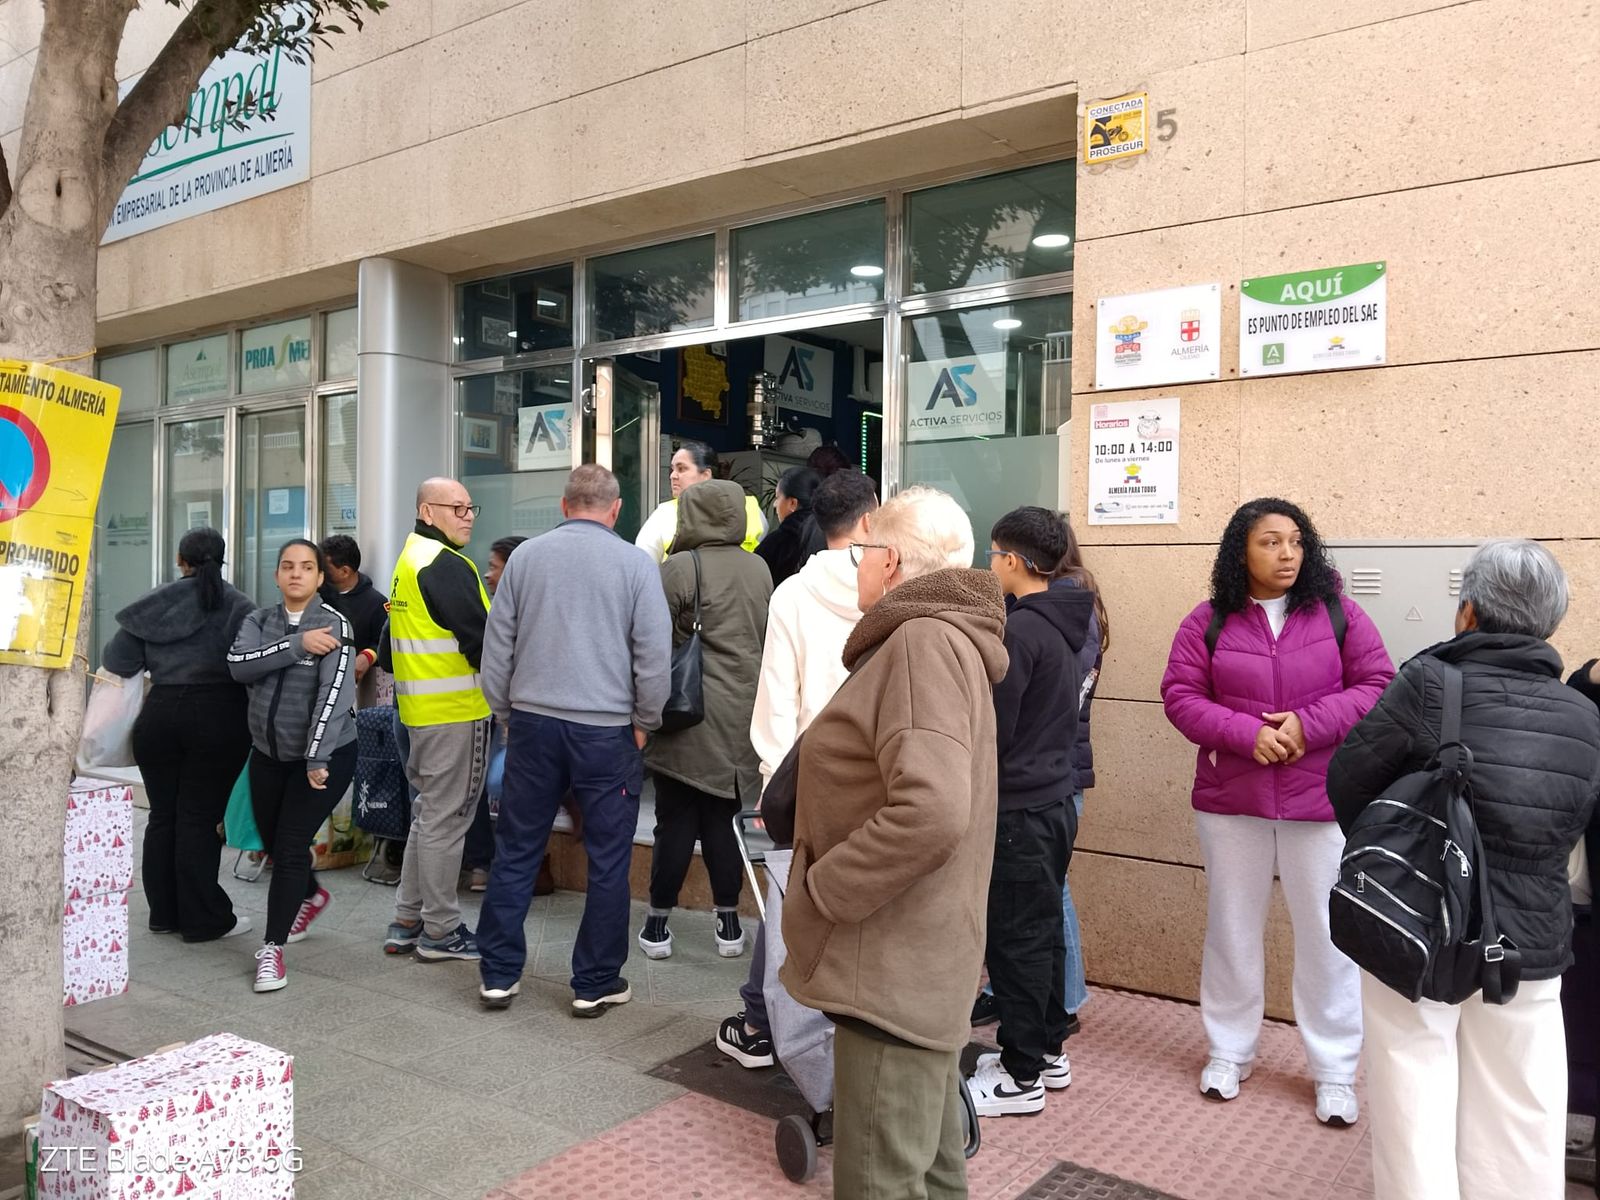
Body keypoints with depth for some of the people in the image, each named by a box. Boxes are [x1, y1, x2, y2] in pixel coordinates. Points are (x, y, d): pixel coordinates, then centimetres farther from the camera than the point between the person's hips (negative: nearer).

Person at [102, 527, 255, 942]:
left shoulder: (155, 602, 6)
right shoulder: (236, 605, -4)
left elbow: (117, 661, 5)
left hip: (160, 714, 3)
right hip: (219, 719, -3)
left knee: (162, 815, 14)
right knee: (199, 818, 2)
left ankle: (164, 912, 23)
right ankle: (203, 919, 7)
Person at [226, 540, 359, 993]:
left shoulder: (335, 623, -11)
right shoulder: (259, 621, 4)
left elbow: (335, 693, -21)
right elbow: (238, 664, -16)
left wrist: (317, 759, -28)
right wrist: (298, 644, -27)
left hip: (325, 755, -5)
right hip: (268, 754, 6)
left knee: (291, 847, -7)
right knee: (272, 841, 17)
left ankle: (272, 948, 7)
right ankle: (312, 897, 47)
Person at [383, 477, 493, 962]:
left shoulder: (410, 559, 16)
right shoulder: (446, 564, -16)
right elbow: (481, 637, -21)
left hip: (420, 706, 10)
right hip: (457, 710, -10)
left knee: (429, 814, 18)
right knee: (446, 819, -1)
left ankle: (407, 922, 25)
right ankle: (441, 930, 10)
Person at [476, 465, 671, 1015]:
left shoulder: (526, 556, 4)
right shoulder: (636, 564, -4)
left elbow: (496, 646, 7)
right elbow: (655, 656, -5)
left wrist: (507, 713, 17)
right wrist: (643, 723, 6)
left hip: (533, 722, 3)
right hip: (606, 729, -3)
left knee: (516, 851, 13)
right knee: (608, 861, 8)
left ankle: (498, 974, 22)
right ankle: (596, 984, 17)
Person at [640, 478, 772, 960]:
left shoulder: (680, 568, -10)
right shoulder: (759, 569, 6)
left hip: (689, 716, -4)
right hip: (742, 715, 4)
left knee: (676, 821, 4)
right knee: (724, 819, 12)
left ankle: (658, 924, 15)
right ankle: (729, 923, 19)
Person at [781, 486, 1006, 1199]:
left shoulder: (923, 640, -18)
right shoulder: (948, 641, 15)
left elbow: (931, 812, -30)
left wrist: (819, 890, -18)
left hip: (892, 972, -11)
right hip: (923, 969, 11)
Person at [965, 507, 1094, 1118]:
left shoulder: (1020, 630, -19)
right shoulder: (1065, 625, 9)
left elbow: (995, 730, -17)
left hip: (1020, 808, -9)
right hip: (1056, 798, 9)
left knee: (1015, 941, 1)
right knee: (1044, 931, 18)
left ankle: (1021, 1077, 12)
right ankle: (1049, 1050, 31)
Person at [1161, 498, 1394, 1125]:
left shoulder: (1337, 613, -1)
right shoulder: (1208, 622, -1)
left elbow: (1377, 685, -3)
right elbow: (1180, 696, -5)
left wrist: (1308, 724, -17)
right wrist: (1249, 734, -18)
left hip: (1322, 800, 0)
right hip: (1230, 799, 1)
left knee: (1327, 931, 6)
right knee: (1232, 927, 13)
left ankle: (1335, 1069, 23)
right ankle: (1229, 1051, 30)